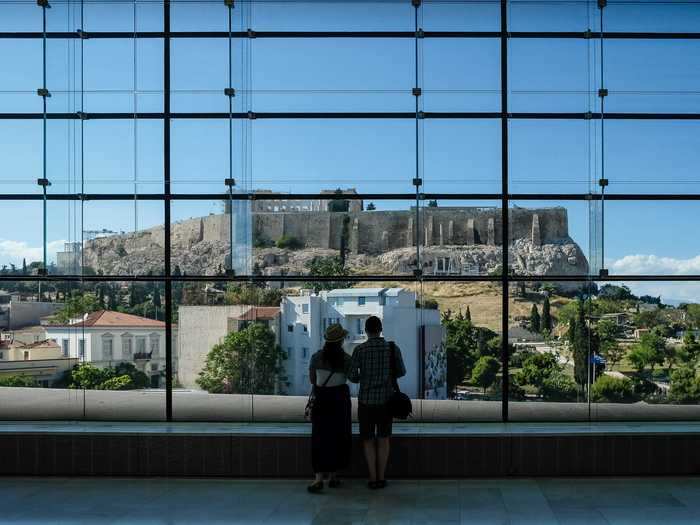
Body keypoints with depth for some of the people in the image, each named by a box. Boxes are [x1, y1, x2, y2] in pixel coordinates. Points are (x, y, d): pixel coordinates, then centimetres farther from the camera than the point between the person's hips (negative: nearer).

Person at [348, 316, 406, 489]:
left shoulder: (360, 349, -8)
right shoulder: (393, 348, -3)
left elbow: (352, 376, -7)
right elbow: (402, 372, 7)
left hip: (366, 399, -1)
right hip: (386, 399, 1)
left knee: (368, 440, 10)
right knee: (383, 439, 13)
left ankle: (373, 478, 7)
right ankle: (382, 478, 13)